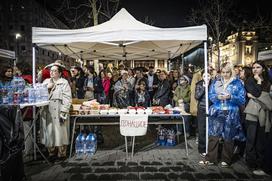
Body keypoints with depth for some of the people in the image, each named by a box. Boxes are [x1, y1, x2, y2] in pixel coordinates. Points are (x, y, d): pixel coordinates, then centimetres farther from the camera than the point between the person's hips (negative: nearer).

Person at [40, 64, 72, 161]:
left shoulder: (64, 83, 0)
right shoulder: (46, 82, 17)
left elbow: (67, 99, -8)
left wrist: (63, 112, -16)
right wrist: (47, 88, -4)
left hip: (59, 112, -4)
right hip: (47, 112, 5)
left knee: (60, 132, -1)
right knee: (49, 132, 9)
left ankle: (62, 153, 12)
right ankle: (51, 153, 24)